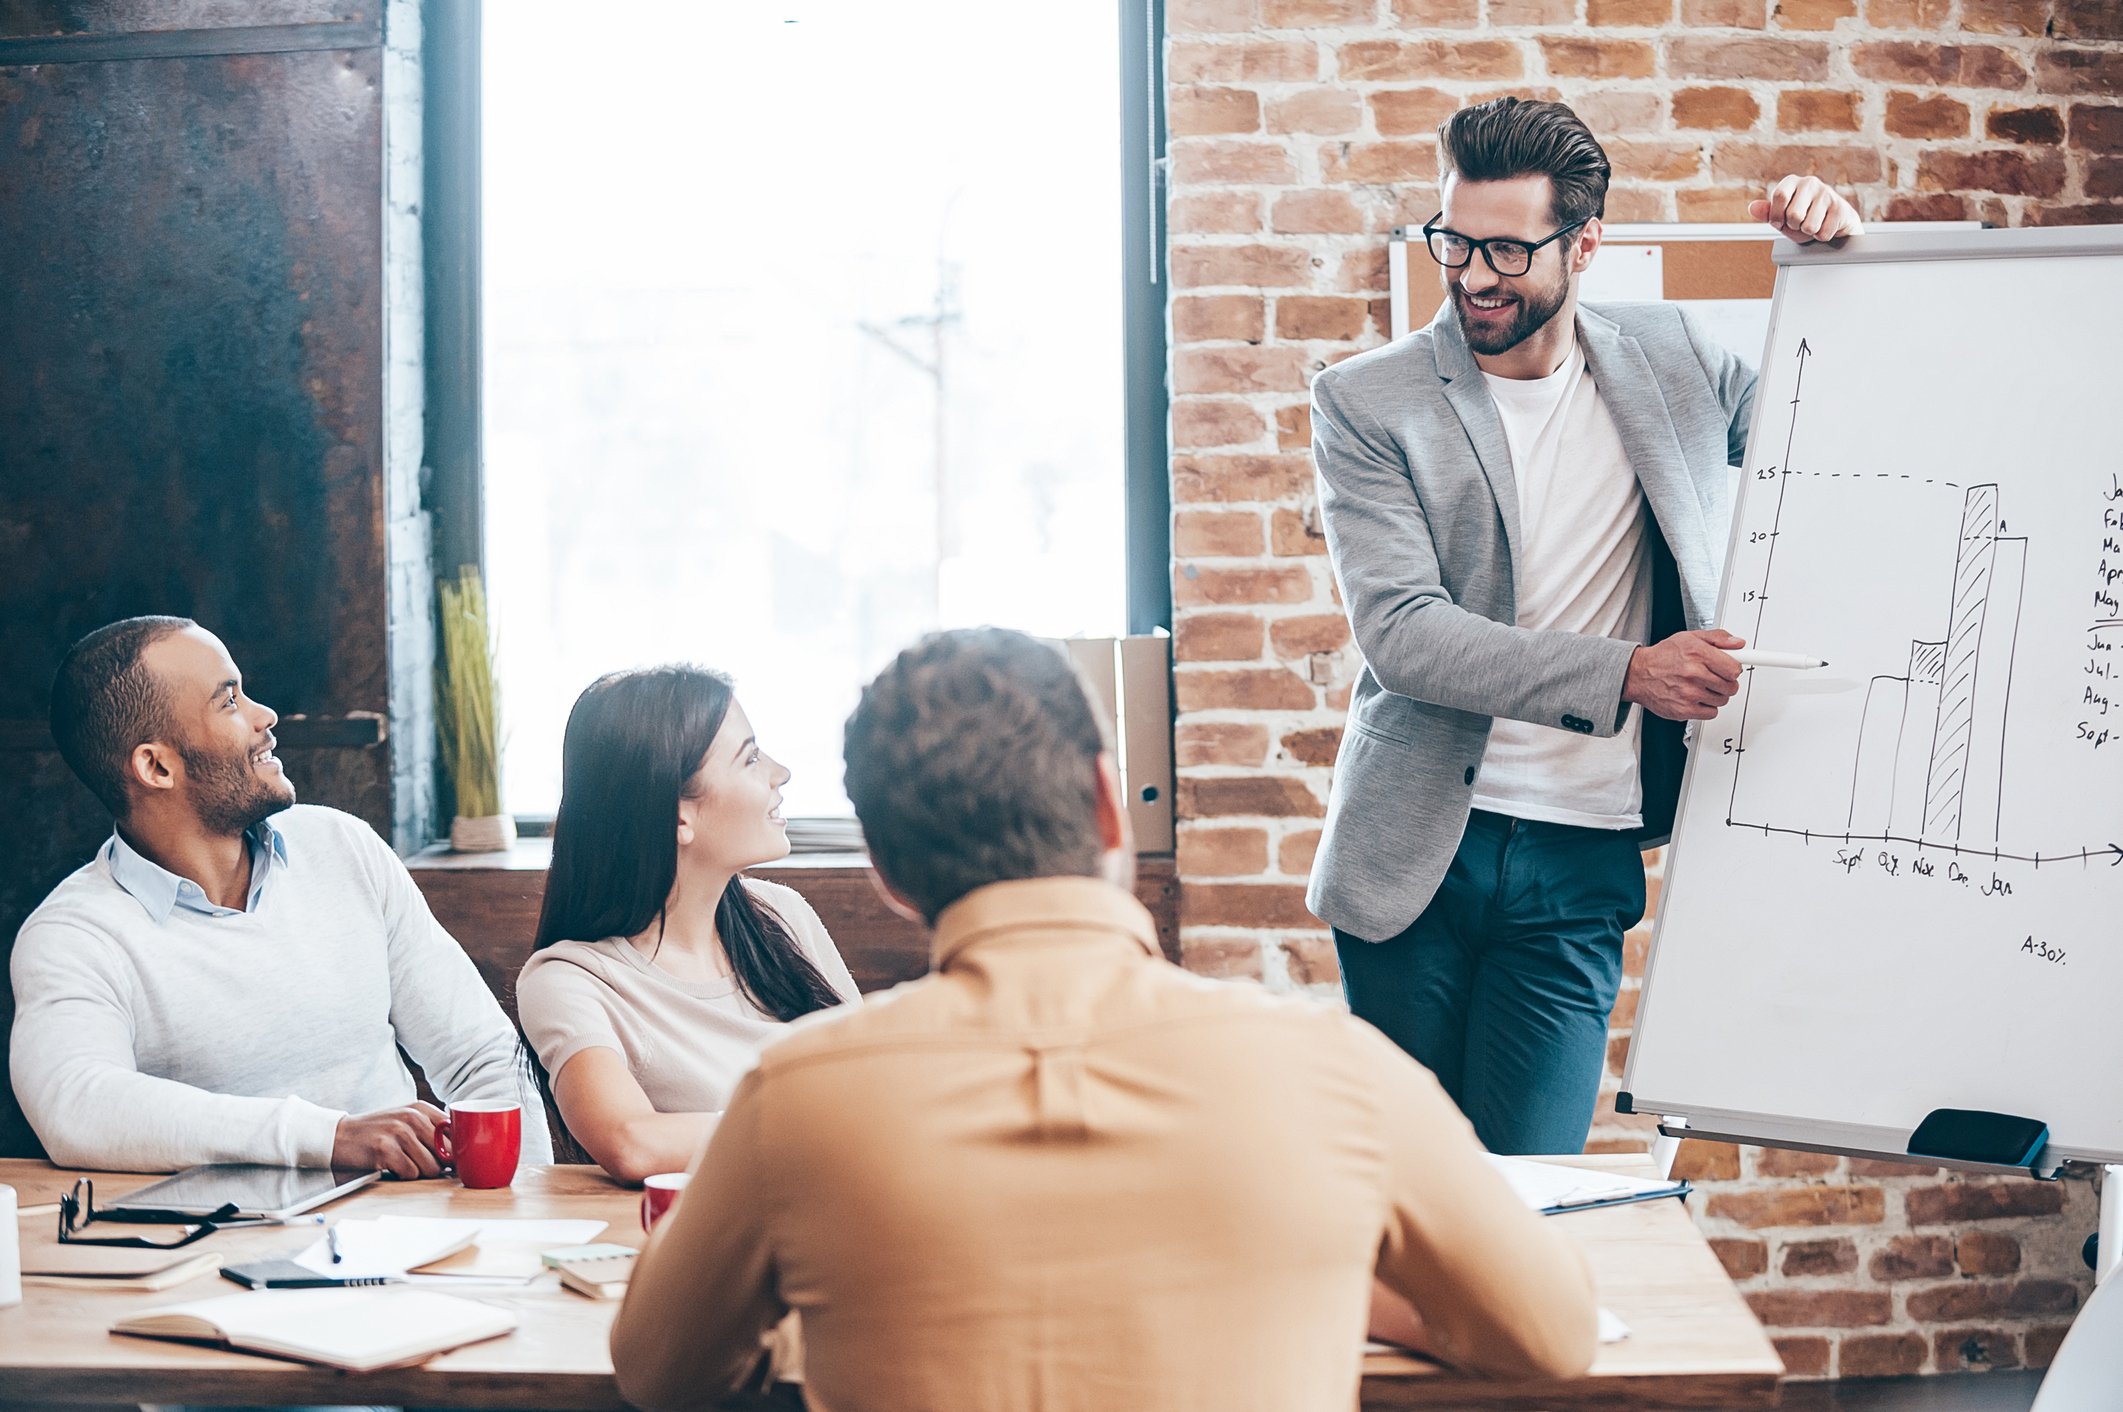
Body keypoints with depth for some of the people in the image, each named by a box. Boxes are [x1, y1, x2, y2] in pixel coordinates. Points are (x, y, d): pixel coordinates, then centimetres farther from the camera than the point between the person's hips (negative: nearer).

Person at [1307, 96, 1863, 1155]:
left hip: (1580, 865, 1)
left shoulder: (1670, 360, 7)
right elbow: (1400, 629, -15)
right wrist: (1623, 675, -23)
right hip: (1417, 857, -1)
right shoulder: (1365, 403, -4)